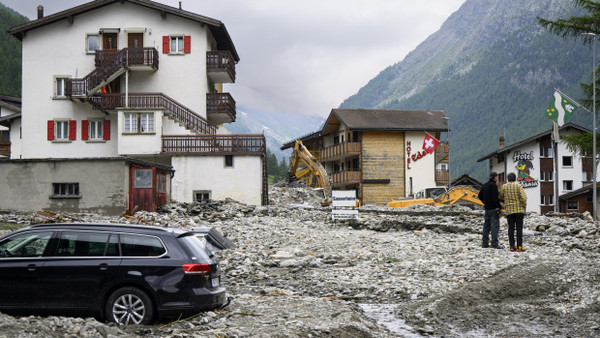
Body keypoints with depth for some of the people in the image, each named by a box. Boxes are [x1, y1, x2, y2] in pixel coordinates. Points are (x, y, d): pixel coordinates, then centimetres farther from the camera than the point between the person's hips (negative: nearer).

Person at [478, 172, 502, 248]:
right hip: (493, 208, -9)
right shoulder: (493, 185, -12)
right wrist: (498, 207, -17)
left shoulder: (485, 185, 14)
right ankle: (494, 244, -12)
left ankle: (485, 243, 13)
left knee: (486, 225, 11)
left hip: (487, 208, 9)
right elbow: (495, 197, -19)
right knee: (495, 226, -8)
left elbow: (480, 195, 21)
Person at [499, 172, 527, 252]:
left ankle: (512, 246, 1)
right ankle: (519, 246, -5)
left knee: (511, 228, 4)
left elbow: (501, 197, 13)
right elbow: (523, 197, -13)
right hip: (519, 210, -2)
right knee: (519, 228, -1)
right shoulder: (518, 186, -4)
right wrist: (524, 207, 0)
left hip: (509, 211, 2)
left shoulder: (504, 187, 2)